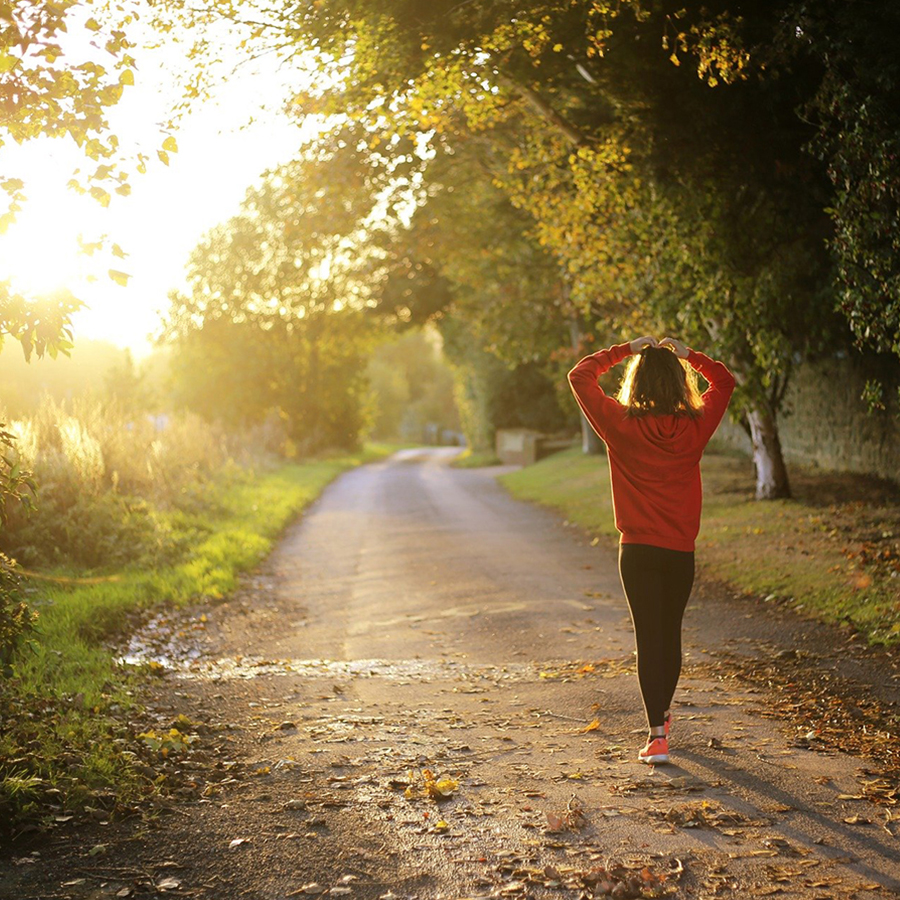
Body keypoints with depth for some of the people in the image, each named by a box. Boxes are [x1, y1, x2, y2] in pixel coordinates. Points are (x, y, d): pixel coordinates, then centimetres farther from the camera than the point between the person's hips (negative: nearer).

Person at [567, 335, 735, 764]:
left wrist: (625, 350, 5)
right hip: (681, 551, 3)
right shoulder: (695, 427, -3)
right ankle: (662, 713, 36)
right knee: (671, 634, 18)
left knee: (648, 637, -1)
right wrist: (687, 354, 11)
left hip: (638, 551, -2)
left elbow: (580, 376, 2)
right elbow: (724, 381, 15)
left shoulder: (621, 425, -9)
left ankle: (657, 734, -6)